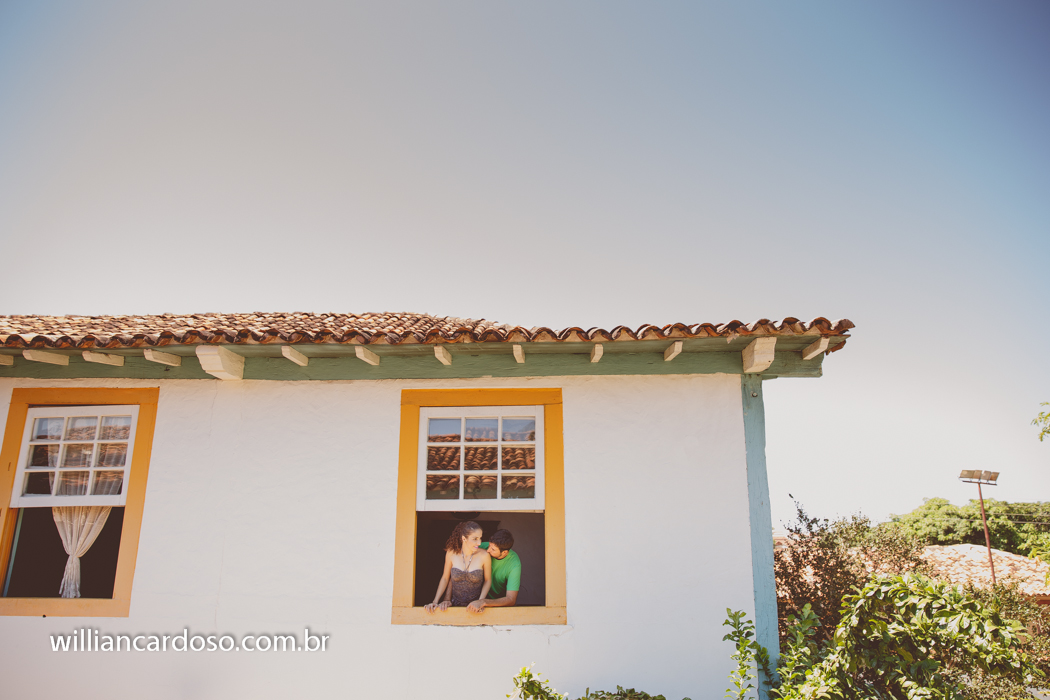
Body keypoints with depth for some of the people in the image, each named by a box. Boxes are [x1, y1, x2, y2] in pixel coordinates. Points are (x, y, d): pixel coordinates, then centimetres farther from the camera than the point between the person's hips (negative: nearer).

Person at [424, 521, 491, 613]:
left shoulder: (484, 555, -10)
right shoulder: (451, 553, -5)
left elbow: (488, 580, 3)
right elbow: (445, 578, 6)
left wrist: (480, 601, -8)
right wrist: (435, 601, 0)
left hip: (474, 606, -1)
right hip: (455, 605, 1)